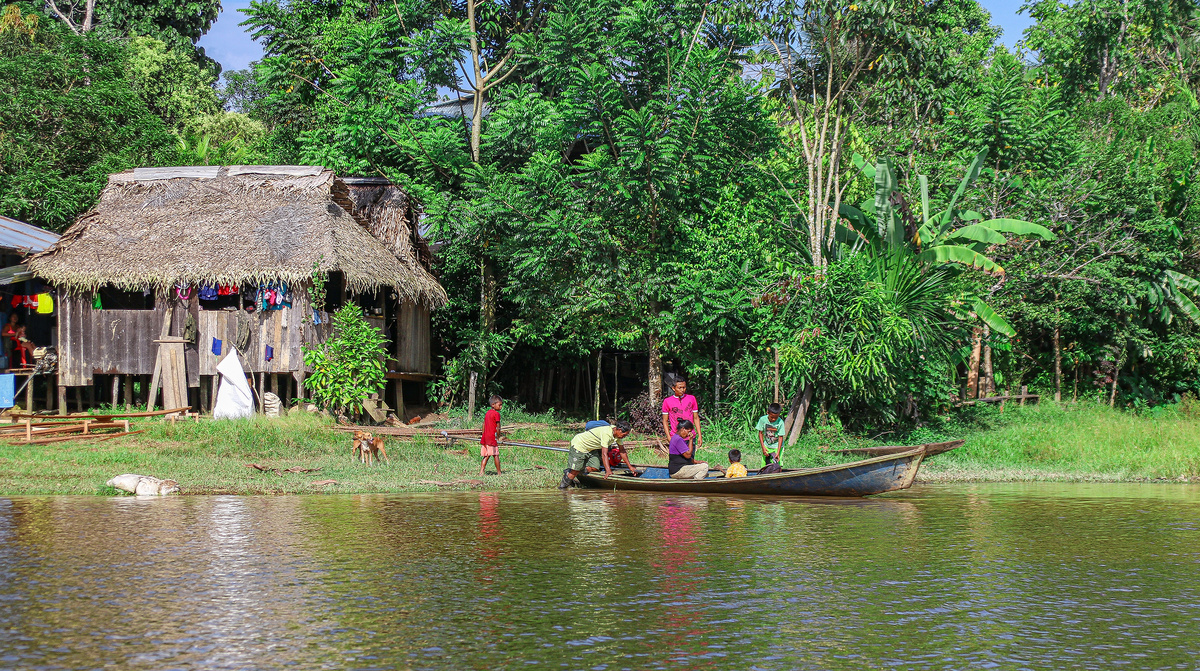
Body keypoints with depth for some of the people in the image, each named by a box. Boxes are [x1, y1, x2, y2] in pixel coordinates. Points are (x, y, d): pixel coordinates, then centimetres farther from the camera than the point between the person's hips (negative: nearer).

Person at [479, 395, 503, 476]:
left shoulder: (487, 413, 13)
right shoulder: (496, 414, -10)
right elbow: (498, 428, -12)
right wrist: (498, 437, -2)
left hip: (485, 437, 7)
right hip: (492, 437, -7)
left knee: (486, 456, 9)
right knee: (496, 455, 0)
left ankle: (481, 472, 2)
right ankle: (499, 473, 4)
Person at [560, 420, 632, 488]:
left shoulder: (617, 433, -7)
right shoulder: (607, 434, -34)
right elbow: (604, 454, -38)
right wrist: (608, 471, -43)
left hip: (591, 449, 9)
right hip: (579, 444, -9)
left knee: (594, 468, -8)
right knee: (576, 470, -12)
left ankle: (569, 472, 10)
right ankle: (562, 487, 8)